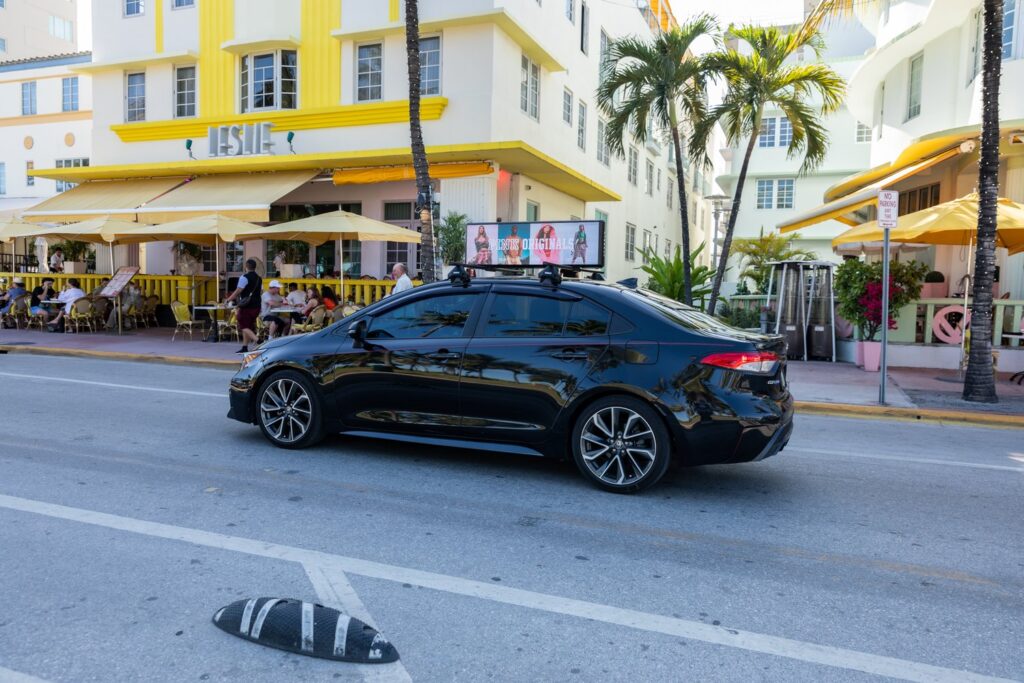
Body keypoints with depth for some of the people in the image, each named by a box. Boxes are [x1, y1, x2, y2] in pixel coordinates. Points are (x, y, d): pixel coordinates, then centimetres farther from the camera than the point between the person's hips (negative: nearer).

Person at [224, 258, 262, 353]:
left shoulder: (244, 278, -11)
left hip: (246, 306, -7)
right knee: (249, 326, 13)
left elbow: (238, 291, -14)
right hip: (256, 306, 7)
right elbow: (261, 292, 17)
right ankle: (245, 347, 15)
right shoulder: (259, 279, 11)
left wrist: (228, 300, -4)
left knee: (244, 326, -2)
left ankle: (256, 339, -23)